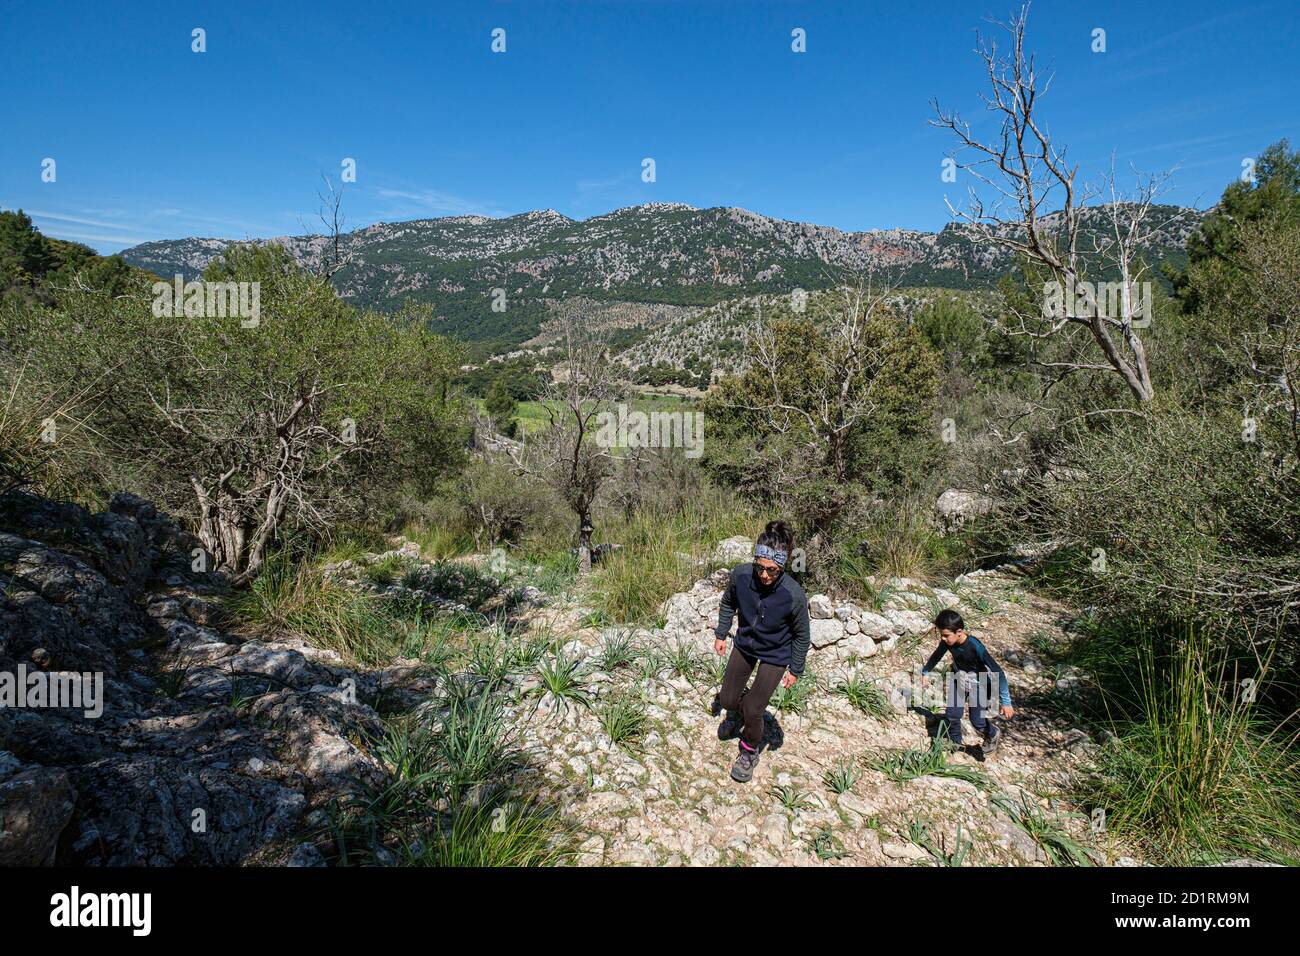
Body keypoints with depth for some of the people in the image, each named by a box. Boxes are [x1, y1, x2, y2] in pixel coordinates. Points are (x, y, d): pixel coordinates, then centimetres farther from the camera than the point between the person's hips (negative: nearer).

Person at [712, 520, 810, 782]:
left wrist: (795, 670, -4)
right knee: (726, 698, 14)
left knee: (753, 711, -2)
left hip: (775, 655, -3)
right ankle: (736, 711, 53)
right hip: (745, 644, 4)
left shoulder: (794, 595, -34)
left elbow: (801, 635, -14)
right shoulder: (740, 574, -27)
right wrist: (721, 634, 2)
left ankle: (750, 752, 30)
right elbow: (728, 604, -1)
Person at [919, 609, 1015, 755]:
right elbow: (937, 655, 2)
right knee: (951, 715, 1)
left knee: (977, 721, 0)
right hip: (958, 679, 4)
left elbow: (998, 672, -31)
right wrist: (924, 672, 17)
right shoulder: (947, 642, -21)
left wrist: (1006, 702, -30)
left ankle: (992, 734, 34)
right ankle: (955, 742, 28)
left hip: (978, 683, -4)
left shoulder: (975, 647, -37)